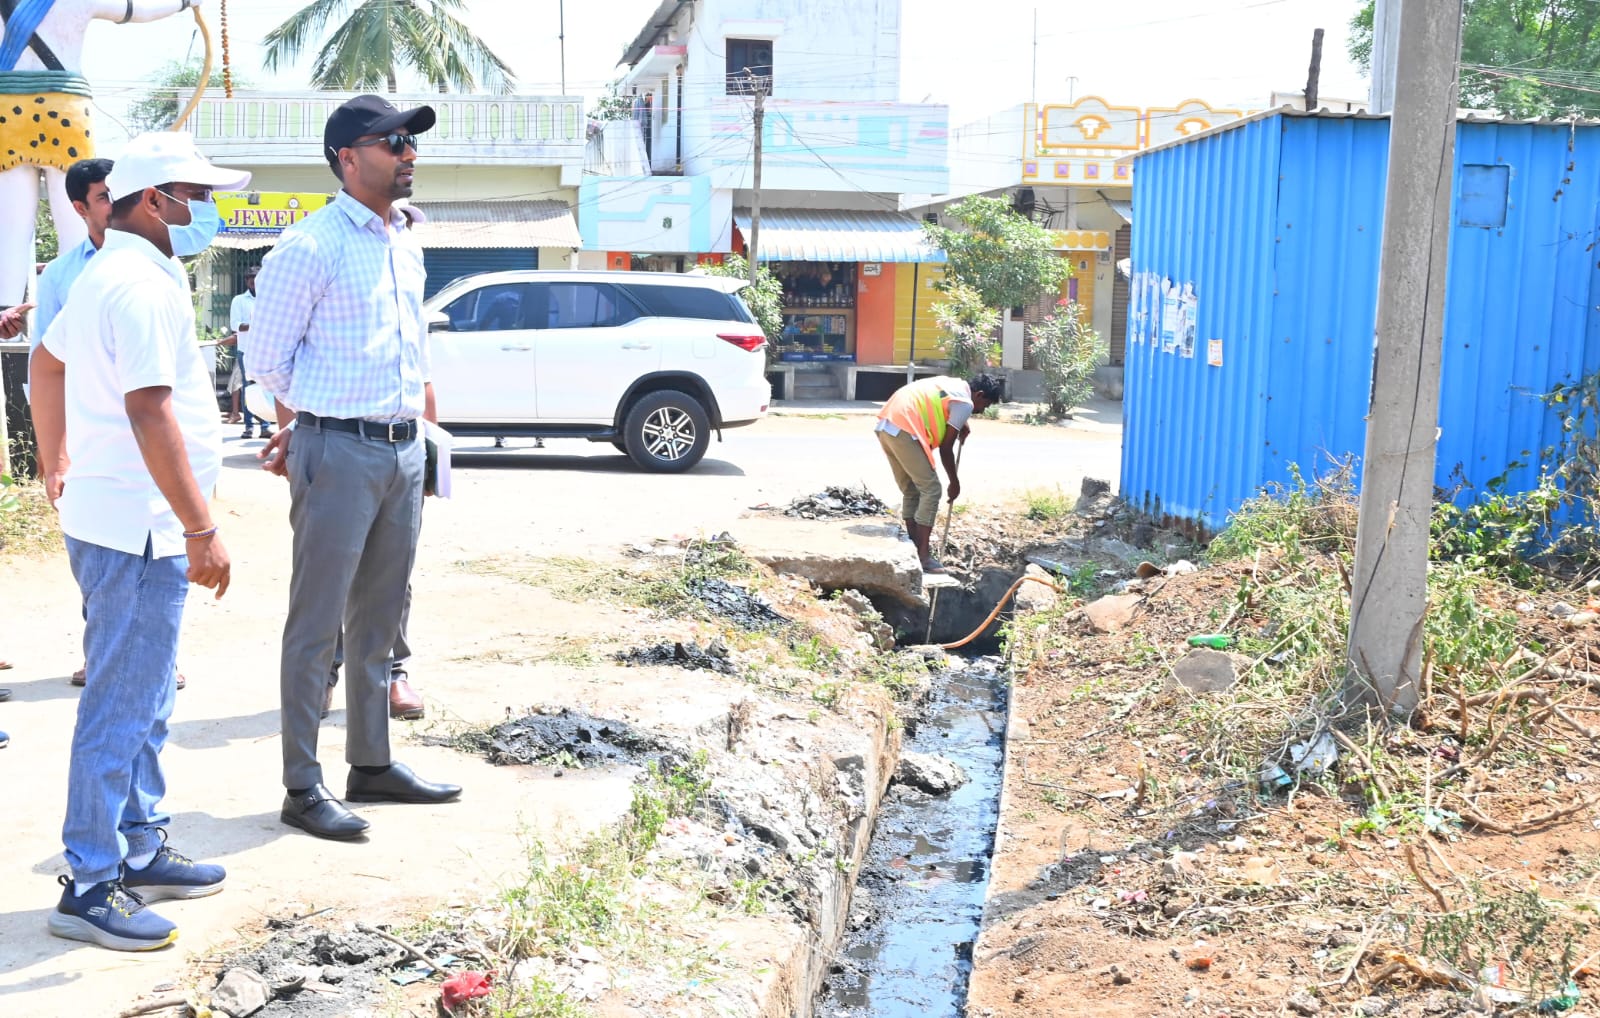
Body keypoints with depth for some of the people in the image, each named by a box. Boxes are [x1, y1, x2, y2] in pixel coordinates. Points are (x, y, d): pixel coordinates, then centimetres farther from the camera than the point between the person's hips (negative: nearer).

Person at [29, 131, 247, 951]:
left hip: (106, 514, 11)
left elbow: (47, 363, 28)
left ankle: (140, 851, 29)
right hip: (138, 530, -11)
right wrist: (201, 530, -25)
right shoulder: (144, 286, -18)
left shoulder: (105, 274, 15)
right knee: (122, 708, -3)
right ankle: (90, 889, 5)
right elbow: (150, 413, -25)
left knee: (144, 702, 18)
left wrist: (58, 465, 35)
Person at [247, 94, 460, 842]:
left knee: (378, 619, 14)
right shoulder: (311, 247, -11)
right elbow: (267, 356, -6)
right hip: (338, 452, -7)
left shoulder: (406, 245, 13)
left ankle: (372, 765, 26)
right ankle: (302, 788, 7)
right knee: (317, 624, -1)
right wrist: (299, 432, 6)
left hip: (404, 449, 8)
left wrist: (416, 407, 15)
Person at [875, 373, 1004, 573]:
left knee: (910, 491, 18)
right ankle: (923, 557, -4)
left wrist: (962, 425, 29)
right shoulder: (965, 403, -3)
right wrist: (955, 482, 9)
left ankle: (913, 551, 21)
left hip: (886, 425, 10)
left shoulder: (953, 384, 22)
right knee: (931, 490, -3)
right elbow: (945, 447, -2)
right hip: (904, 430, -10)